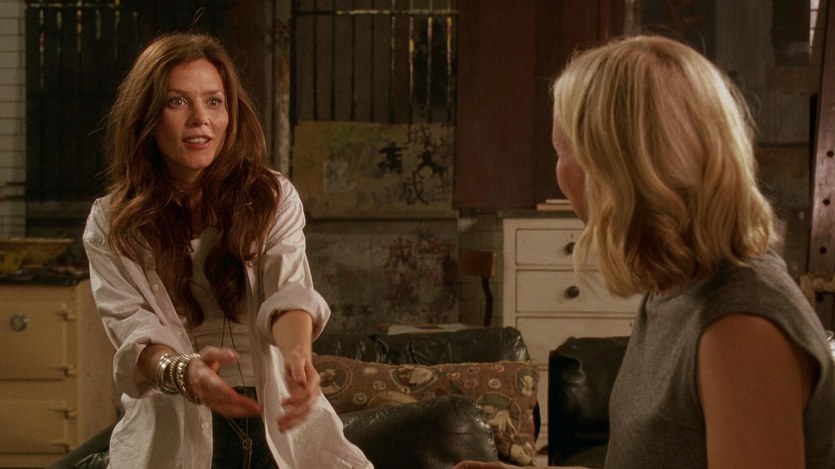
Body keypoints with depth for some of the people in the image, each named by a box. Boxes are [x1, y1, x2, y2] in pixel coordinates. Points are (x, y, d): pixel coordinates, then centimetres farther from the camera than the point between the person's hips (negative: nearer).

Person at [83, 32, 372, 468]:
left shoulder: (273, 198, 5)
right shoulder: (111, 224, 3)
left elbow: (288, 293, -11)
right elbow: (132, 328, -10)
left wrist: (298, 353, -35)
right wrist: (184, 372, -33)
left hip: (278, 420, 1)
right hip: (172, 432, 0)